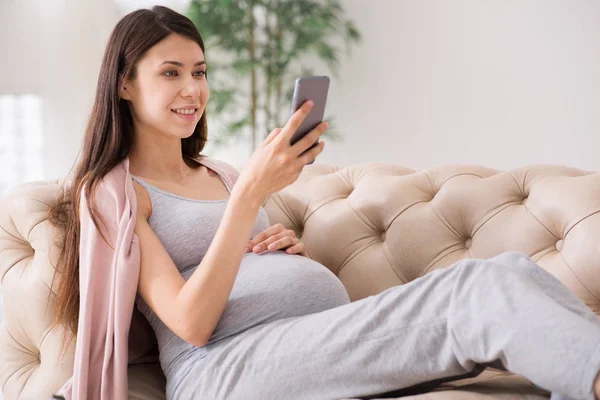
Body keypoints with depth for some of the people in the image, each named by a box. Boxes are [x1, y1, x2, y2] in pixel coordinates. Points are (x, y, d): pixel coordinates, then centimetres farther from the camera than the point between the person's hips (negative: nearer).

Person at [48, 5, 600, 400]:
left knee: (510, 269, -19)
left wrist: (294, 252, 7)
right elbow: (190, 324, -10)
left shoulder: (213, 177, 28)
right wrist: (250, 192, -16)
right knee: (485, 293, -28)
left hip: (331, 344, 7)